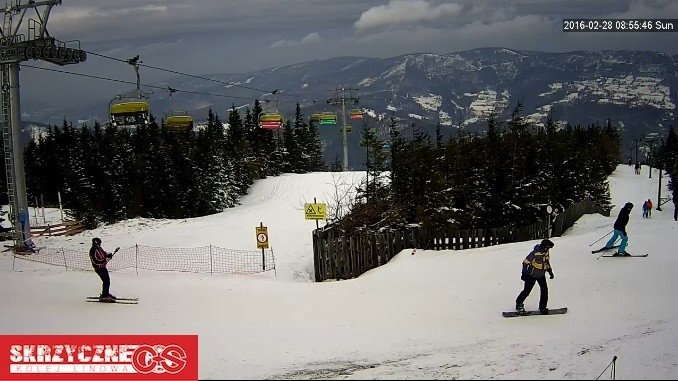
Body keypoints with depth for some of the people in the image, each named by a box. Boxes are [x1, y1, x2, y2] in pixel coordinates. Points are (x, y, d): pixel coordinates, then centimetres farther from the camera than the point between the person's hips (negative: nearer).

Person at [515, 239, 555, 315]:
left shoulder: (546, 252, -1)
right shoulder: (535, 253, -23)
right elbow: (525, 262, -17)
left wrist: (550, 271, 18)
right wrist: (524, 273, -19)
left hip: (541, 275, 6)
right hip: (532, 275, -6)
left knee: (544, 290, -3)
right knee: (527, 291, -1)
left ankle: (542, 308, 6)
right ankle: (519, 304, 20)